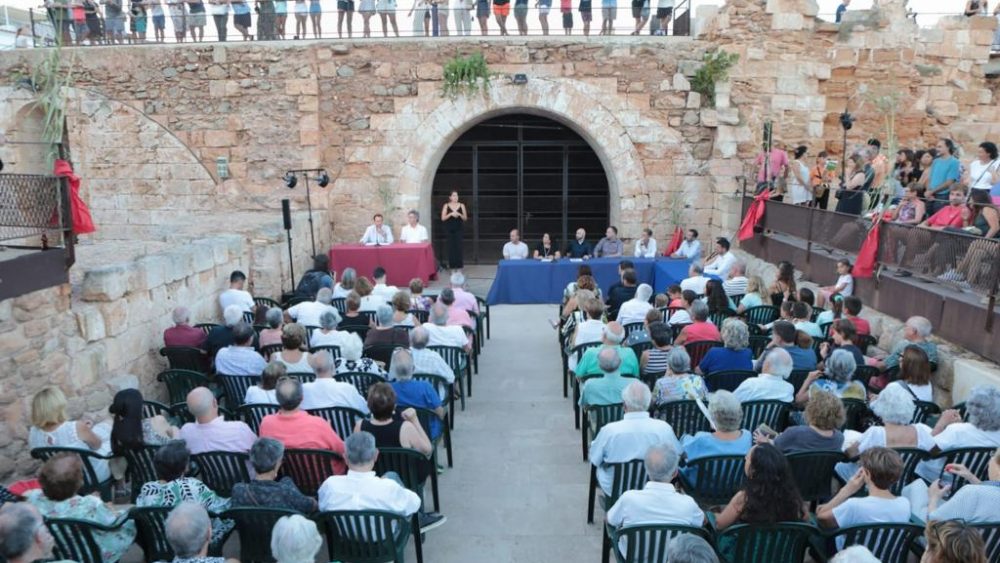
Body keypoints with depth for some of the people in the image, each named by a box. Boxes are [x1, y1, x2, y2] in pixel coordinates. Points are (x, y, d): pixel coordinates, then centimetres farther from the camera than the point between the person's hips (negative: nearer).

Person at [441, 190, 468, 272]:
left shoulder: (462, 205, 5)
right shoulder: (446, 206, 2)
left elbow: (465, 218, 4)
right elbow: (443, 218, -2)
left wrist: (459, 214, -14)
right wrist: (451, 214, -15)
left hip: (458, 229, 1)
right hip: (449, 229, -1)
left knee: (459, 246, -5)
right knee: (451, 246, -1)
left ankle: (459, 265, -2)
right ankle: (452, 265, 4)